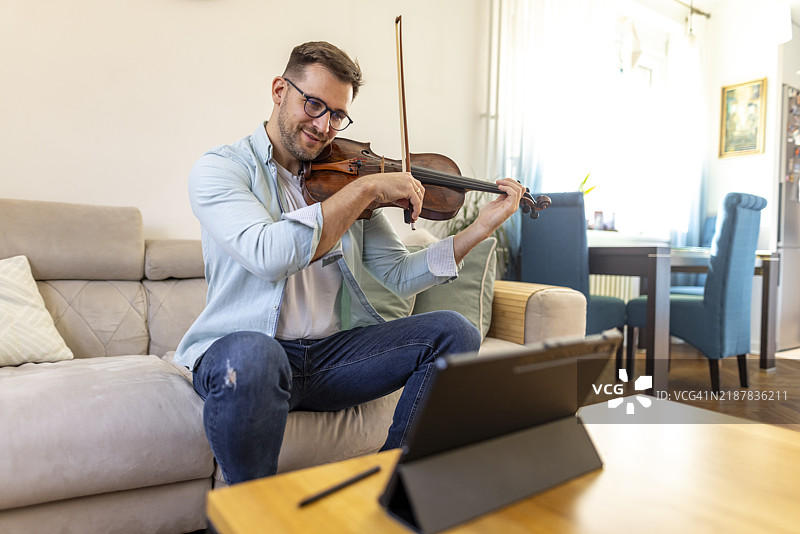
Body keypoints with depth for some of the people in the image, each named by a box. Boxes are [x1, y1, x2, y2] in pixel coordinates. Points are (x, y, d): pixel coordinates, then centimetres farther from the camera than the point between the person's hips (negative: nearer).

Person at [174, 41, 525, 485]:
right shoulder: (220, 167, -1)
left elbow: (399, 276, 6)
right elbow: (270, 255, -23)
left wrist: (482, 227, -3)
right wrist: (368, 188, -17)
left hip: (333, 354, 5)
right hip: (244, 347, -4)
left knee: (453, 332, -12)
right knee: (250, 356, -39)